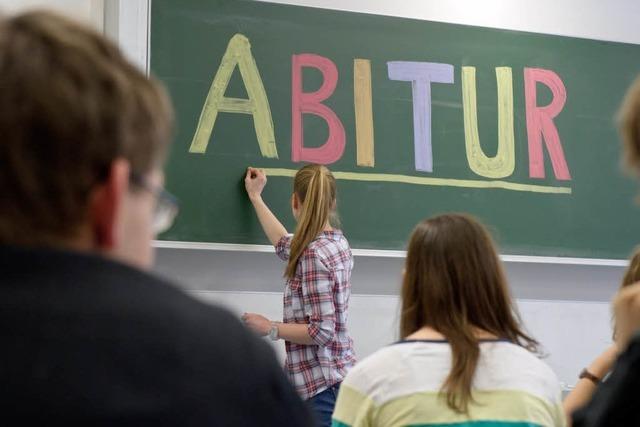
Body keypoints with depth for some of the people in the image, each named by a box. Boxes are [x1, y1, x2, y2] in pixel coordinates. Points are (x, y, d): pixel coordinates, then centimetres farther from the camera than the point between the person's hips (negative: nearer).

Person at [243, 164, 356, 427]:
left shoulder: (314, 254, -18)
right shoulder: (337, 242, 9)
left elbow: (322, 331, -21)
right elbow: (284, 243, 30)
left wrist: (270, 328, -10)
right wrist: (255, 197, 39)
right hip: (335, 376, 9)